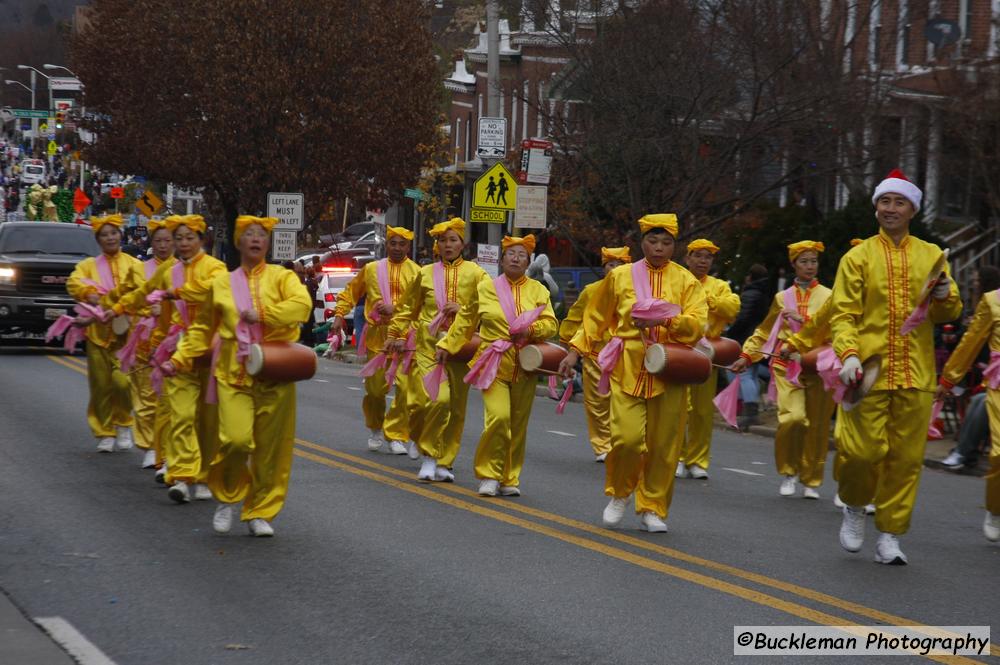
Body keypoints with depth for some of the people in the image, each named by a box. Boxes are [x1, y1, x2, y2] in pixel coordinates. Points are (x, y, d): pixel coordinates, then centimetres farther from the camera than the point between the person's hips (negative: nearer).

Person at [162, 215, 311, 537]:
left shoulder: (281, 277, 7)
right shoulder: (221, 283, 11)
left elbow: (302, 304, -14)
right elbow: (202, 329, 19)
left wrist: (262, 314, -18)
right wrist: (178, 360, 11)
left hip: (275, 374, 0)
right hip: (234, 374, 0)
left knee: (271, 447, 1)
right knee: (237, 439, -17)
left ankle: (261, 512, 16)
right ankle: (227, 497, 10)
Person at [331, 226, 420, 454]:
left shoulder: (416, 272, 3)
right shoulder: (372, 269, 12)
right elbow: (350, 292, 23)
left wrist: (396, 308, -17)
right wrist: (339, 315, 14)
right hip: (377, 335, 2)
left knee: (405, 387, -11)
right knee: (376, 386, 5)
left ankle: (396, 436, 0)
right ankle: (376, 430, 30)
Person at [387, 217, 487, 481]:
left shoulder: (475, 273, 6)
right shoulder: (426, 273, 9)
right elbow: (408, 307, 20)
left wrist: (463, 310, -10)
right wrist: (396, 334, 15)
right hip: (429, 344, -1)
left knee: (456, 407, 4)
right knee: (436, 399, -18)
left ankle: (444, 462, 16)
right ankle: (428, 454, 0)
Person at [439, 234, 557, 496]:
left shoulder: (538, 291, 9)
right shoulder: (486, 288, 5)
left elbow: (551, 324, 4)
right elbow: (465, 321, 13)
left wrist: (531, 329, -14)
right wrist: (447, 345, 13)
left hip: (525, 367, 2)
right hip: (495, 364, -2)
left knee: (518, 425, 5)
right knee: (498, 418, -18)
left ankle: (510, 478, 17)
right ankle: (489, 475, -4)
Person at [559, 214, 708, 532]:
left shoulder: (686, 281, 8)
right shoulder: (621, 276, 9)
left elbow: (697, 323, -4)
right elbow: (596, 317, 15)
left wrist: (664, 320, -19)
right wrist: (576, 350, 8)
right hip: (628, 368, -1)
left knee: (663, 445, 0)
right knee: (627, 437, -13)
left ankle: (652, 509, 14)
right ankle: (619, 494, 13)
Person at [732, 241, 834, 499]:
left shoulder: (828, 296, 9)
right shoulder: (782, 298, 14)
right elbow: (764, 332, 21)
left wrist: (802, 318, -12)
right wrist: (746, 356, 13)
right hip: (787, 365, 0)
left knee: (816, 425, 2)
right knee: (793, 417, -20)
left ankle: (811, 480, 18)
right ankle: (789, 471, 1)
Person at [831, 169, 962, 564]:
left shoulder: (931, 256, 12)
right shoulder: (858, 257, 5)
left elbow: (949, 314, 14)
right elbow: (843, 314, 0)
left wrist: (945, 298, -9)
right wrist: (849, 354, -17)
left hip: (915, 374, 2)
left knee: (906, 457, 3)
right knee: (862, 449, -10)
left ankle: (890, 535, 13)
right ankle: (855, 507, 19)